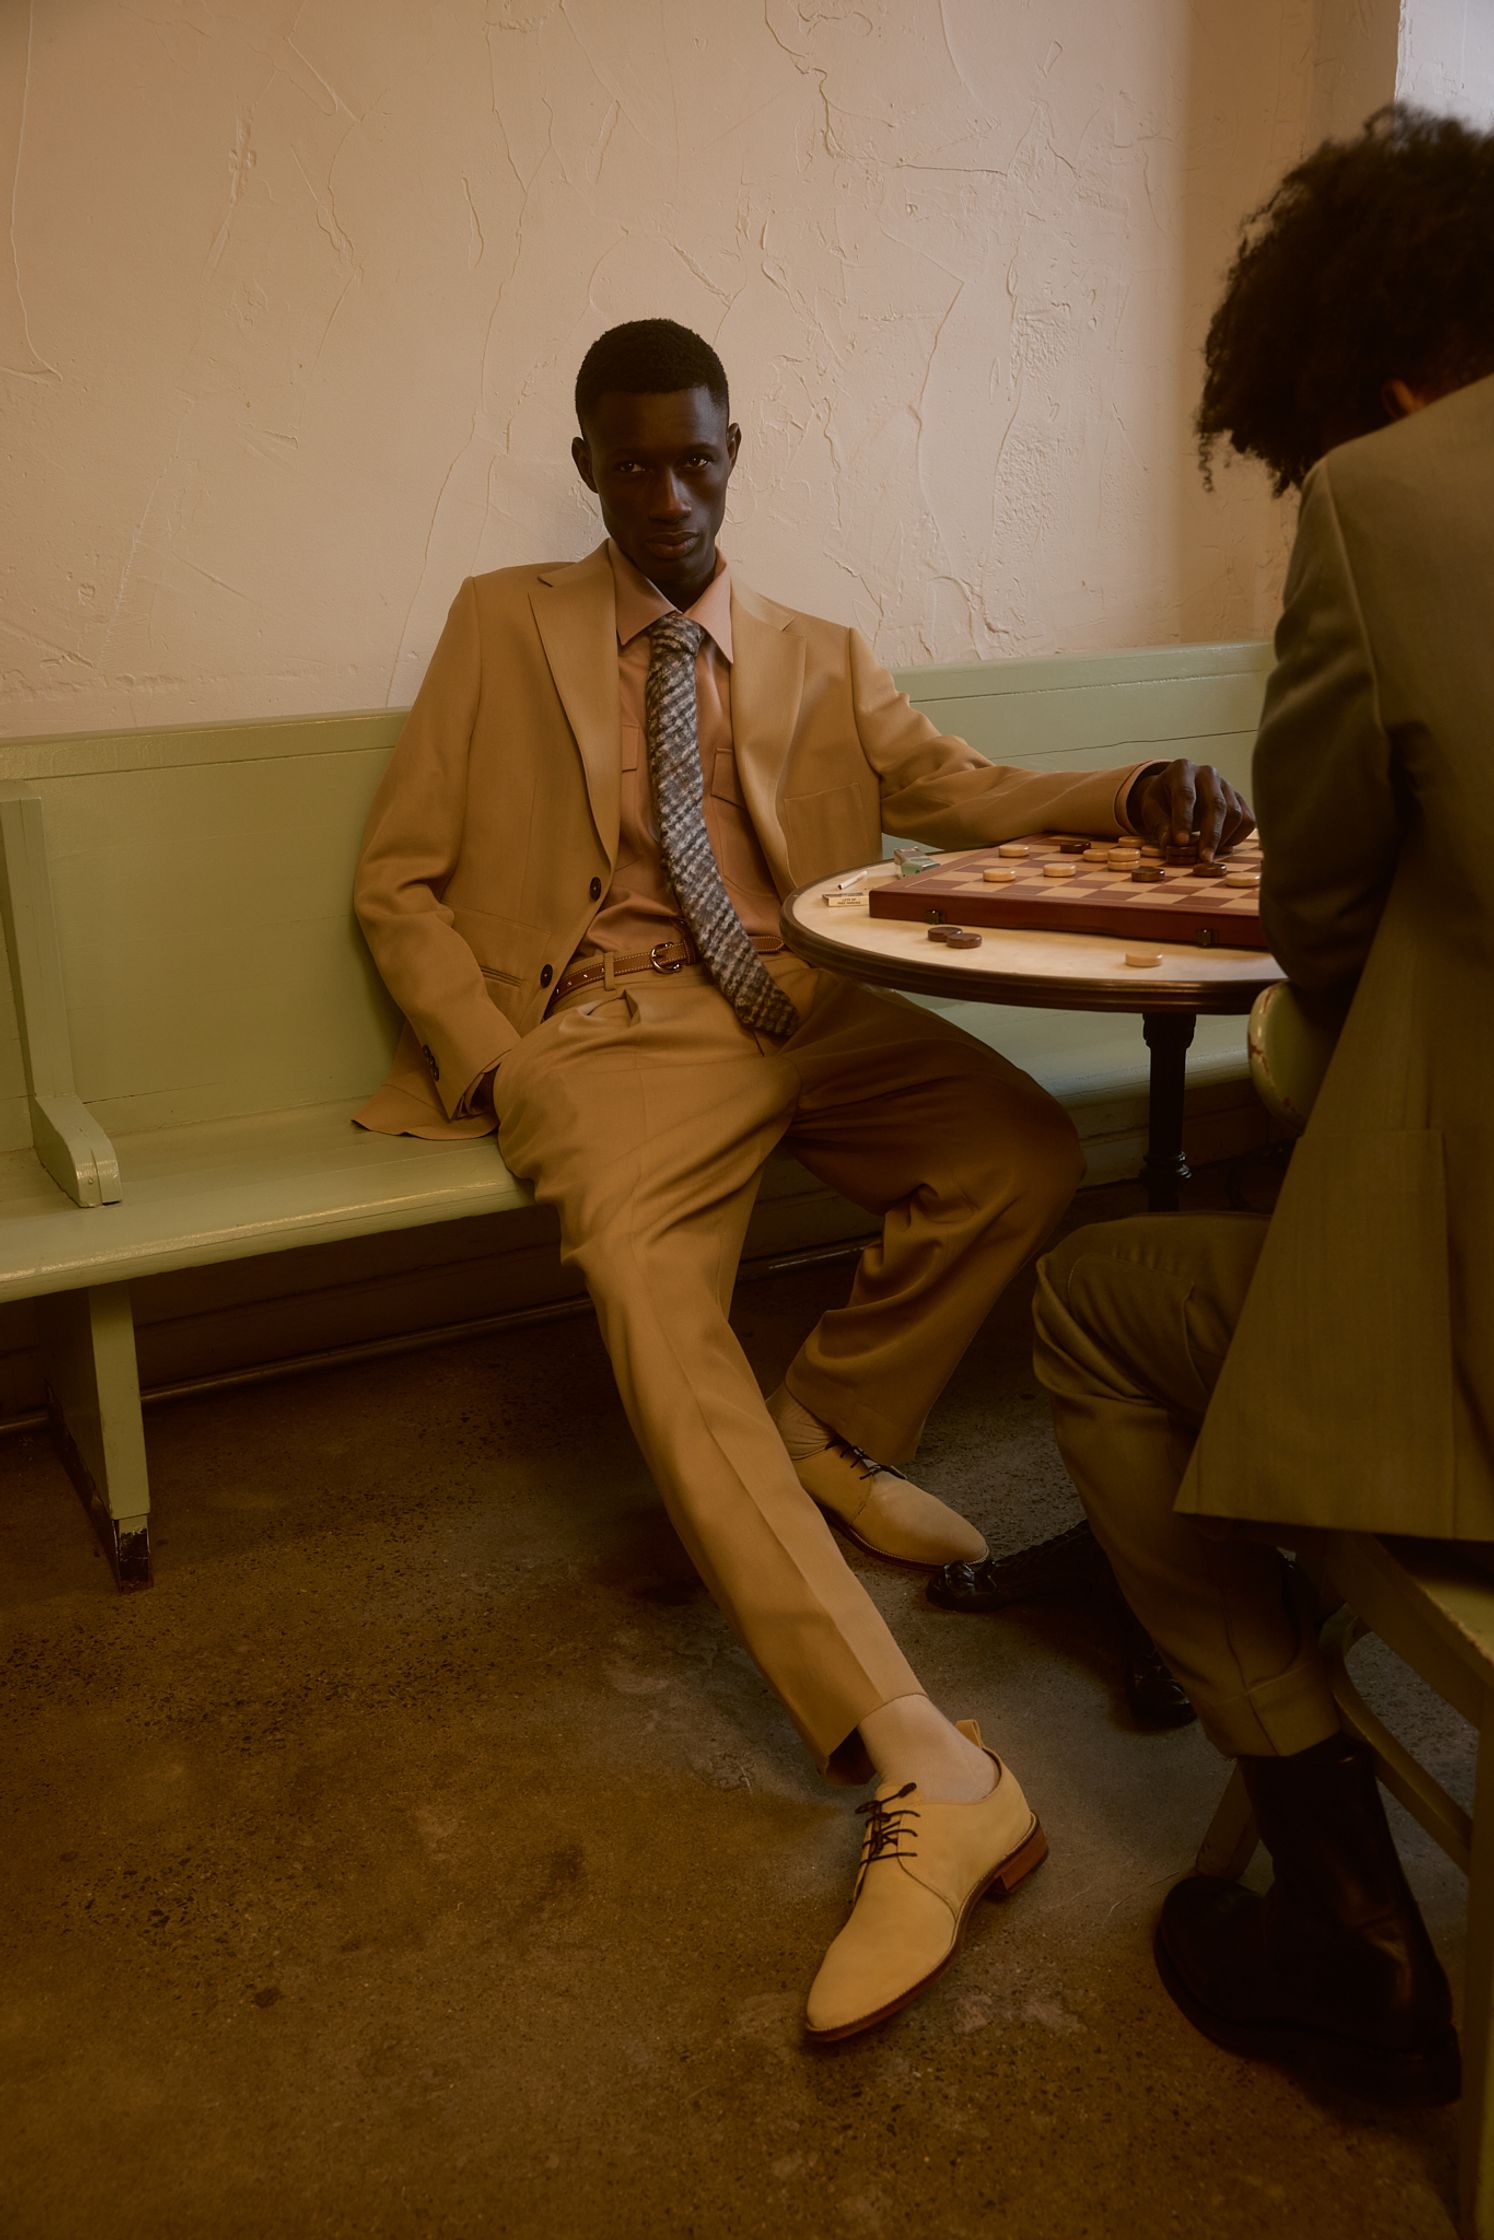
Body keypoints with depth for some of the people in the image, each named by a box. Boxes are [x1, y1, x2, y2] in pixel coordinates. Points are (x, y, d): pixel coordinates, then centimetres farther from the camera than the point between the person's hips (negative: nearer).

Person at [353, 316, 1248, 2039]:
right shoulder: (504, 625, 15)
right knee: (648, 1297, -33)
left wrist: (1136, 793, -13)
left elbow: (958, 791, 9)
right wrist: (497, 1064, -6)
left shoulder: (816, 657, 23)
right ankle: (921, 1772, -40)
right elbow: (398, 881, 10)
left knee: (1028, 1150, -26)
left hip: (809, 1012, 3)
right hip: (617, 1035, -3)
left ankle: (832, 1432, 0)